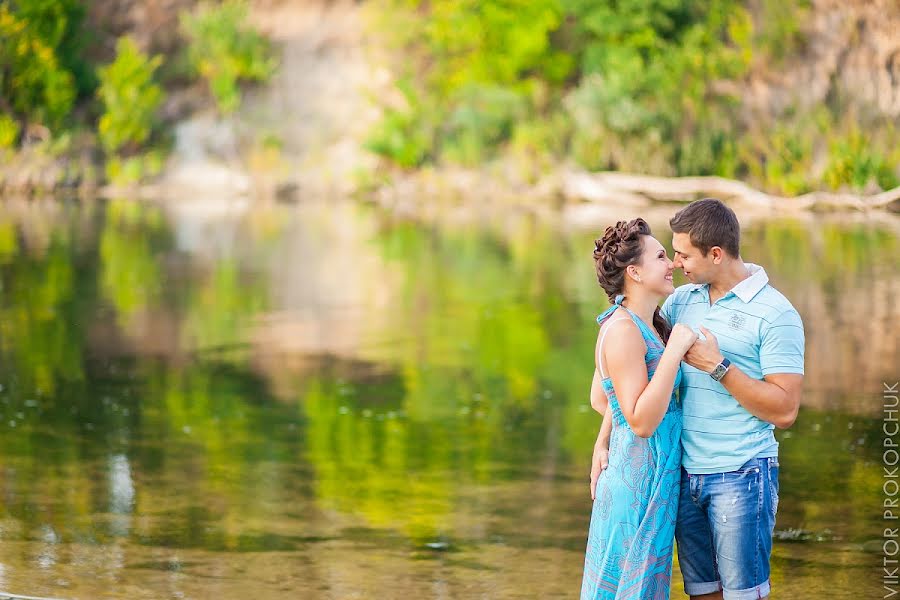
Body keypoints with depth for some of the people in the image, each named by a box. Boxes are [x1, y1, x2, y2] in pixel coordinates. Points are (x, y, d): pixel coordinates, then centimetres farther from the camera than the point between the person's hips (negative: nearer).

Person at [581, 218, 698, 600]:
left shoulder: (643, 324, 10)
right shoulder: (623, 330, -18)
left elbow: (599, 398, 22)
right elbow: (642, 421, -22)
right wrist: (674, 350, -23)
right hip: (641, 484, -9)